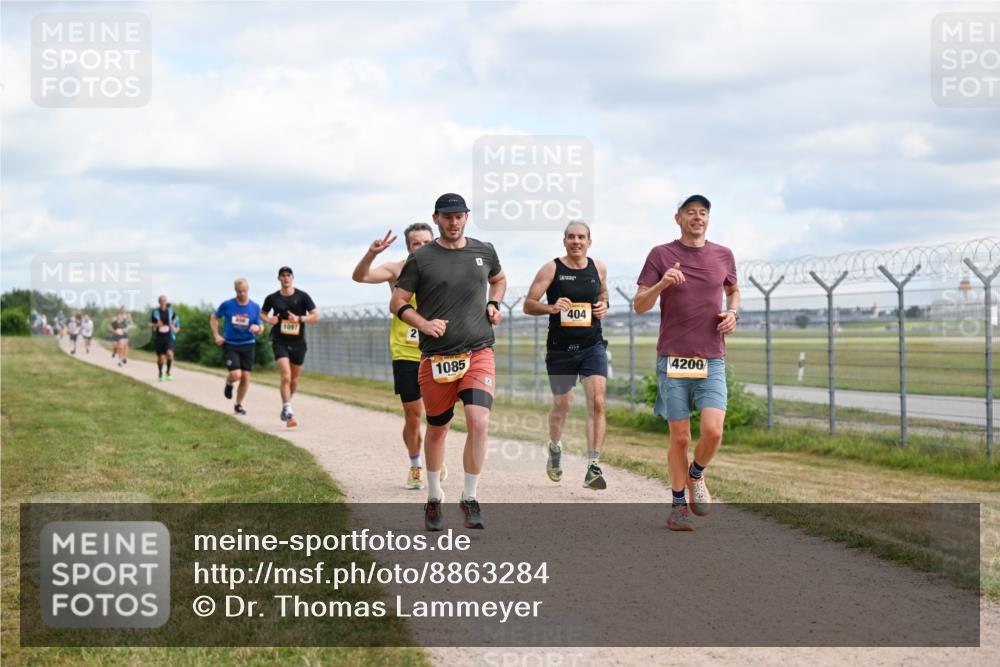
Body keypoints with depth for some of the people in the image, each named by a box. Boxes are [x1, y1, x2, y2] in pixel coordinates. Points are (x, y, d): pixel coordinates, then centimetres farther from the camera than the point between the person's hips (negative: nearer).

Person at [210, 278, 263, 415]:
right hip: (230, 345, -2)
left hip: (247, 345, 2)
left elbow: (260, 327, 9)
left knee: (245, 377, 0)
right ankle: (229, 384, 20)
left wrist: (257, 328, -15)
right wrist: (216, 335, -3)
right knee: (236, 374, -18)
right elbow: (213, 318, 9)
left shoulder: (255, 307, 1)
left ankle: (238, 404, 21)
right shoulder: (227, 305, -5)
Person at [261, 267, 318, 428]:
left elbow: (316, 316, -3)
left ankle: (286, 403, 39)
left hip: (298, 343, 2)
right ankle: (288, 412, -19)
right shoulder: (272, 298, 2)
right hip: (280, 342, -2)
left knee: (294, 379, 13)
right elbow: (263, 313, 19)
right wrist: (269, 320, -4)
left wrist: (299, 319, -18)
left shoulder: (302, 297, -1)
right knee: (286, 377, -18)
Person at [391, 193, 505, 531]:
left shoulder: (484, 251, 9)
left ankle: (470, 498, -3)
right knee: (437, 428, 10)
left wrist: (493, 304, 10)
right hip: (436, 357, -1)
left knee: (479, 422, -17)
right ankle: (434, 498, 30)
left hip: (479, 352, 1)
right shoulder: (421, 258, 0)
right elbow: (397, 302, 2)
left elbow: (499, 279, 30)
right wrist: (423, 324, -16)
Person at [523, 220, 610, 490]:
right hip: (560, 348, -1)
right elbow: (528, 305, -5)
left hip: (592, 345, 1)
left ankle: (593, 467, -17)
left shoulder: (599, 268, 6)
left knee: (597, 402, -16)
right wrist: (551, 307, -24)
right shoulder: (551, 269, -4)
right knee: (562, 406, 12)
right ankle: (555, 447, 44)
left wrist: (604, 306, 4)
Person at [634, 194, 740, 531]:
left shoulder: (723, 255, 9)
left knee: (713, 432, -13)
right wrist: (662, 284, -20)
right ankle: (678, 506, 17)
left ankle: (696, 474, 19)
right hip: (672, 360, -2)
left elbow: (733, 290, 28)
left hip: (712, 361, 2)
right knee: (680, 438, 1)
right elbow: (639, 305, -1)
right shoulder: (661, 255, 2)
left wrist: (733, 312, 5)